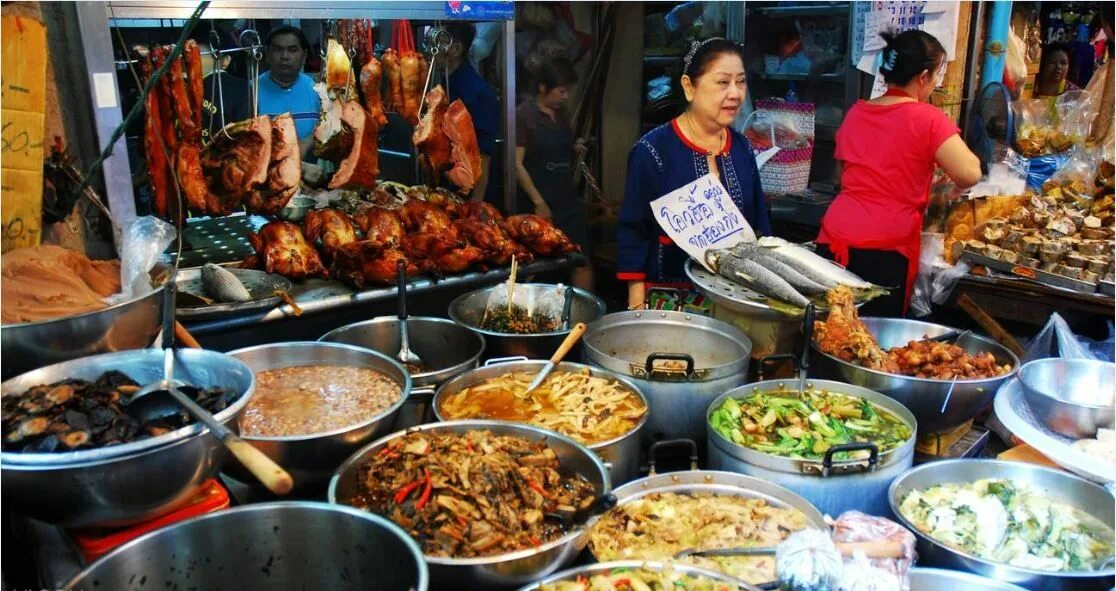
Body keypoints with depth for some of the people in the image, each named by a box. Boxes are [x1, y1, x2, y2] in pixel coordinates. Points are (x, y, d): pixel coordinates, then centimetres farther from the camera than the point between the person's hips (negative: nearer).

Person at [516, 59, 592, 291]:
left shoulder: (562, 114, 13)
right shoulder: (523, 115, -7)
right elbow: (517, 165, -13)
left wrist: (577, 152, 10)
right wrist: (539, 203, -15)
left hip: (568, 200, 6)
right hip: (541, 203, -6)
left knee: (582, 261, 2)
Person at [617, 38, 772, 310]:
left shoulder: (742, 148, 4)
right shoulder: (653, 149, -13)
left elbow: (759, 226, 12)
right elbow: (632, 233, -11)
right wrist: (638, 306, -13)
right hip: (667, 296, -5)